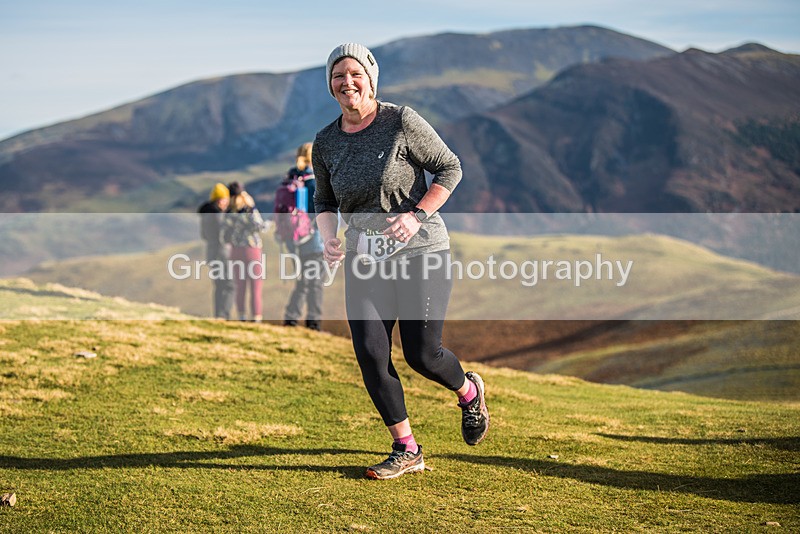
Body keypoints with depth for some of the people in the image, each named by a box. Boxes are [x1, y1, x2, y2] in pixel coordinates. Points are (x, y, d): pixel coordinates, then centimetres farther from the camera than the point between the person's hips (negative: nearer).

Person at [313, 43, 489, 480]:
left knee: (421, 353, -5)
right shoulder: (326, 142, 3)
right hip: (364, 260, 4)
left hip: (420, 252, -4)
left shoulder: (401, 122, -10)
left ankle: (469, 392, 31)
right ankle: (406, 450, 7)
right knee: (370, 354, -7)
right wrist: (329, 239, -4)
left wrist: (416, 215, -17)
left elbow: (450, 168, -5)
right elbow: (324, 200, 17)